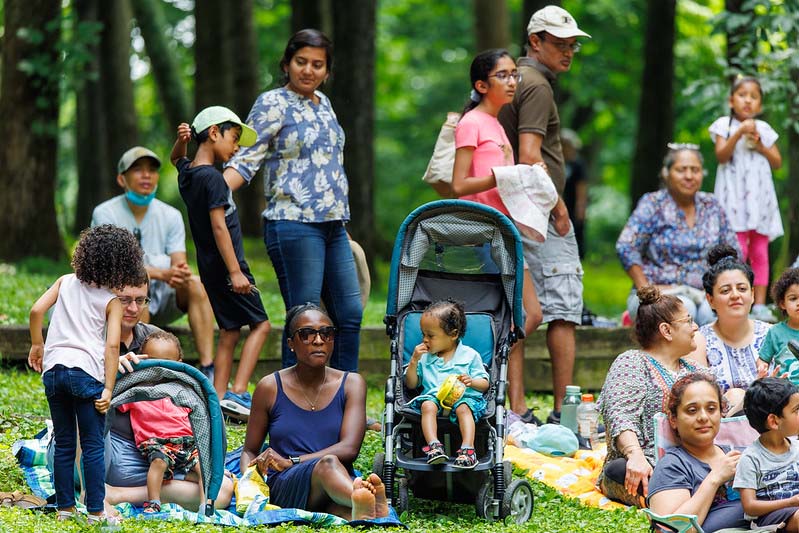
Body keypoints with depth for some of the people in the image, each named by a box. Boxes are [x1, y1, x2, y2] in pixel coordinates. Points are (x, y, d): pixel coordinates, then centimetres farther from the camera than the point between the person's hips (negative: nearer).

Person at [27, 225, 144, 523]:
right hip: (86, 371, -4)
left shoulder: (66, 282, 12)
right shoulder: (112, 301, 2)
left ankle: (65, 507, 16)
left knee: (63, 444, 13)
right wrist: (108, 389, -7)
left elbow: (36, 310, 2)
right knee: (93, 446, 2)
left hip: (53, 368, 4)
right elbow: (112, 346, -6)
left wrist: (36, 345, 17)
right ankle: (95, 512, 1)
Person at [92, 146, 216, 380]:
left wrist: (182, 273, -32)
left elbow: (179, 263, -5)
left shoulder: (171, 216, 5)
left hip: (162, 299, 4)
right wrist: (163, 274, -34)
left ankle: (208, 370, -33)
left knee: (196, 283, -25)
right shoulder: (105, 214, -7)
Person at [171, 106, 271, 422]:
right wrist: (235, 271, -23)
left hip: (209, 267, 8)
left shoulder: (187, 174, 9)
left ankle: (219, 398, 7)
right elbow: (218, 226, -21)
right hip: (225, 265, -8)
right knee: (260, 324, -1)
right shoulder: (212, 178, -16)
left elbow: (176, 159, 35)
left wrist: (182, 140, 12)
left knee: (229, 331, 12)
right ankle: (238, 394, -11)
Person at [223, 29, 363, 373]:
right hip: (294, 225, -8)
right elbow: (246, 158, -11)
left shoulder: (322, 103, 17)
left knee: (350, 315, 7)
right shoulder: (273, 104, -5)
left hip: (332, 226, 8)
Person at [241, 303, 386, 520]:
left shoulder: (351, 383, 11)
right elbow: (250, 451, 19)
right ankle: (371, 504, -73)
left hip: (339, 485, 2)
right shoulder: (270, 387, 10)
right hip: (284, 489, -2)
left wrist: (291, 461, -14)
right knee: (328, 463, -40)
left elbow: (349, 448, -3)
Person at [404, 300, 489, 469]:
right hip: (433, 396, 2)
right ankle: (433, 445, -45)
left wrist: (471, 382, -13)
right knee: (428, 406, -32)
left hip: (463, 397, -2)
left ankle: (468, 448, -46)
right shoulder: (424, 357, 19)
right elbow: (411, 384, 18)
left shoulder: (469, 355, 10)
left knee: (464, 409, -35)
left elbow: (485, 384, 10)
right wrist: (414, 361, 5)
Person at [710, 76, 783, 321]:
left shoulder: (764, 128, 14)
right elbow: (721, 155, -9)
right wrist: (739, 133, -19)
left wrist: (761, 146, -5)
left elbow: (777, 162, 11)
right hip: (735, 196, -4)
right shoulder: (725, 125, 4)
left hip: (759, 195, 4)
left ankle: (759, 304, 2)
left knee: (760, 252, 1)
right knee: (738, 250, -13)